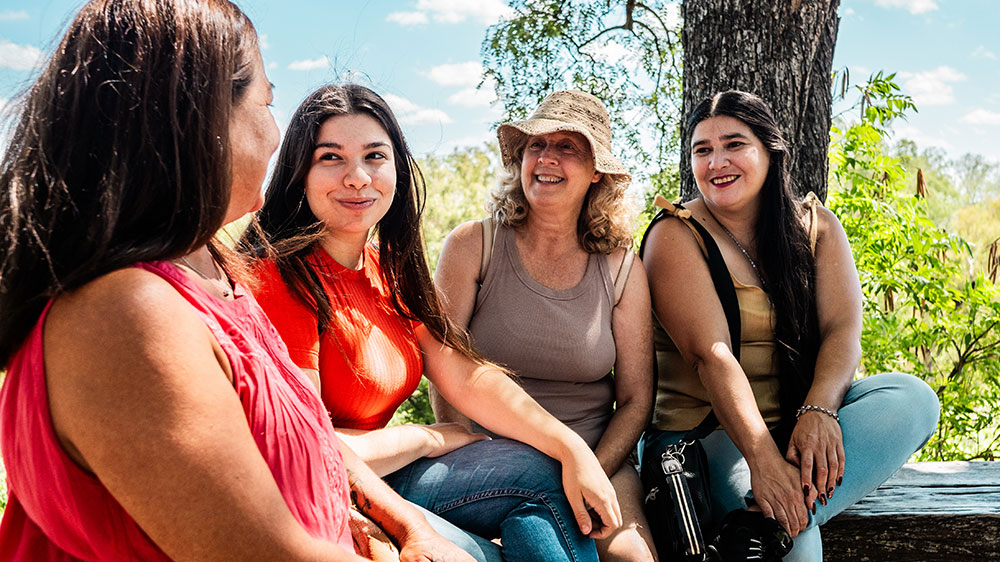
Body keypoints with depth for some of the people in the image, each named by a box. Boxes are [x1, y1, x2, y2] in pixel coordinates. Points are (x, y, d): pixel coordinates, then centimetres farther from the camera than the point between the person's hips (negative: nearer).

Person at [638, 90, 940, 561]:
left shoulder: (816, 227, 8)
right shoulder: (676, 236, -6)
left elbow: (843, 331, -6)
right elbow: (711, 354, -19)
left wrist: (818, 410, -27)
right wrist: (763, 459, -31)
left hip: (805, 419, 6)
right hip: (705, 430, -6)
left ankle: (769, 524, -31)